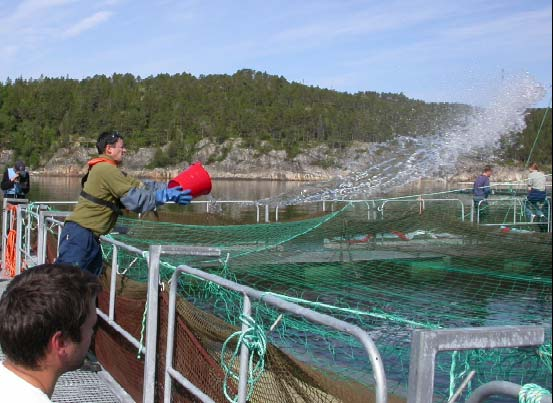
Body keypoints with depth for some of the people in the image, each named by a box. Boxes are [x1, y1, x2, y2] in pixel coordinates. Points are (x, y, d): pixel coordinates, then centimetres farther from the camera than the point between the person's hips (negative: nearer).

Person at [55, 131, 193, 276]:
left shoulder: (111, 170, 16)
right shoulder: (106, 169, -16)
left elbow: (140, 186, 14)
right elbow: (134, 199, -18)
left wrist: (169, 188, 7)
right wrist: (165, 196, -12)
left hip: (90, 236, 11)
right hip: (79, 234, -11)